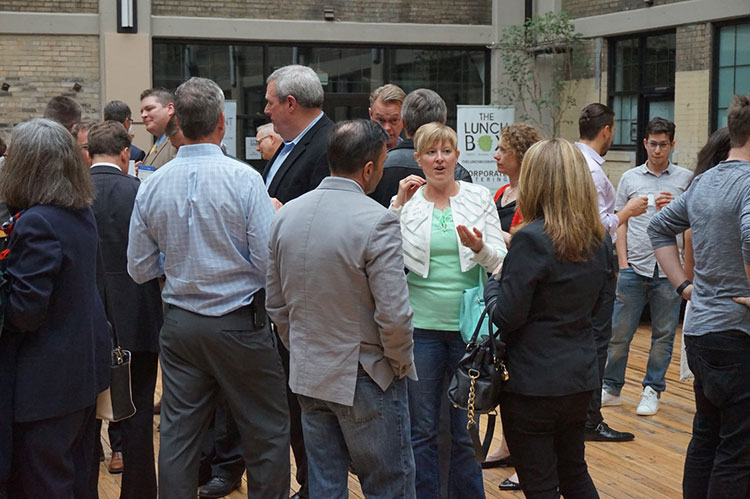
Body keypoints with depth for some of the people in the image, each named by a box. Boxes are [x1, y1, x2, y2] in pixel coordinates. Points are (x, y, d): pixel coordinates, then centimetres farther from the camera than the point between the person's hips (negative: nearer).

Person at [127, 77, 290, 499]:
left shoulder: (153, 185, -1)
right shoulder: (243, 178, -14)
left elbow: (140, 268, 6)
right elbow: (270, 262, -15)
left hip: (180, 323, 4)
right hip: (239, 323, -4)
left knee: (179, 433, 11)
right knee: (267, 432, 8)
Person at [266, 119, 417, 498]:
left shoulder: (287, 214, 1)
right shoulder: (376, 221, -20)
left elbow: (275, 303, 9)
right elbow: (393, 314, -21)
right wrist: (402, 364, -4)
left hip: (308, 377, 6)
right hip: (365, 380, -6)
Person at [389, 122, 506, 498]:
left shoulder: (479, 198, 3)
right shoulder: (406, 202, 3)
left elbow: (500, 260, 0)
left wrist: (478, 247, -21)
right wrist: (399, 206, -8)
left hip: (468, 325, 0)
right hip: (421, 325, 0)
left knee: (466, 430, 8)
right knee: (422, 429, 8)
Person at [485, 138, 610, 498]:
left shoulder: (532, 240, -20)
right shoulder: (599, 239, 3)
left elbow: (506, 316, -17)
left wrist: (493, 283, 1)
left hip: (533, 382, -7)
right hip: (580, 376, 7)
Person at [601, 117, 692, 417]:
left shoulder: (685, 179, 7)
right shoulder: (630, 178, 9)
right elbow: (620, 223, 10)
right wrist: (623, 262, 2)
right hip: (635, 267, 1)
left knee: (664, 333, 4)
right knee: (619, 332, 2)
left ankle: (652, 391, 15)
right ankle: (611, 388, 14)